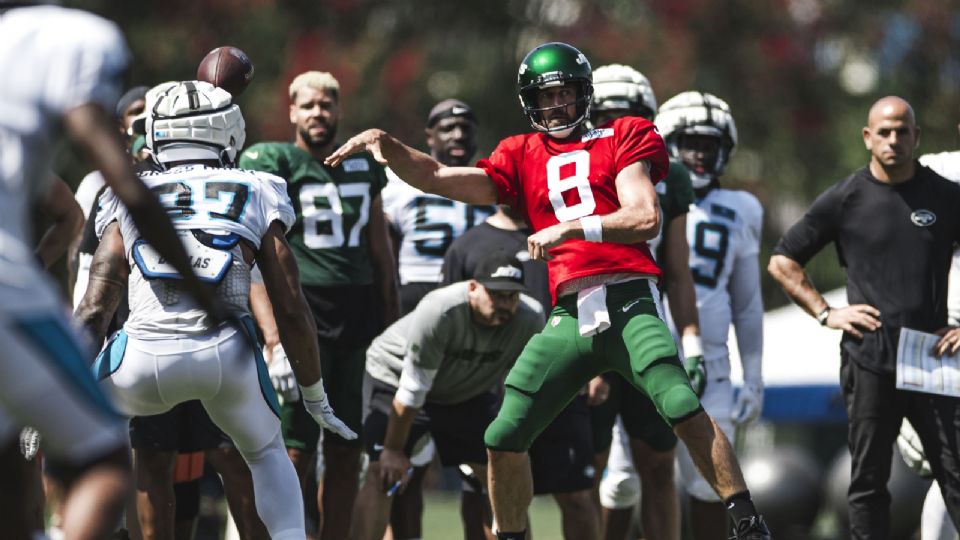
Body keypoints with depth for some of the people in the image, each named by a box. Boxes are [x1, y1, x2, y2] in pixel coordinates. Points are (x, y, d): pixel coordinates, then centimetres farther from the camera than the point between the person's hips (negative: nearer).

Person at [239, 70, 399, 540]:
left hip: (359, 316, 6)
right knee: (295, 451, -10)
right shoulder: (271, 162, -3)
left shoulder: (363, 166, 15)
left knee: (347, 450, 7)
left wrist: (392, 325, 18)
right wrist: (274, 334, -21)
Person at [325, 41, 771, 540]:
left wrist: (571, 227, -13)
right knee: (503, 439, 1)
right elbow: (438, 179, 13)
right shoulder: (523, 158, 19)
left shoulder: (620, 140, 9)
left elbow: (646, 218, -4)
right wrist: (384, 144, 0)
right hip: (570, 316, 4)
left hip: (629, 305, -4)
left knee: (684, 410, -23)